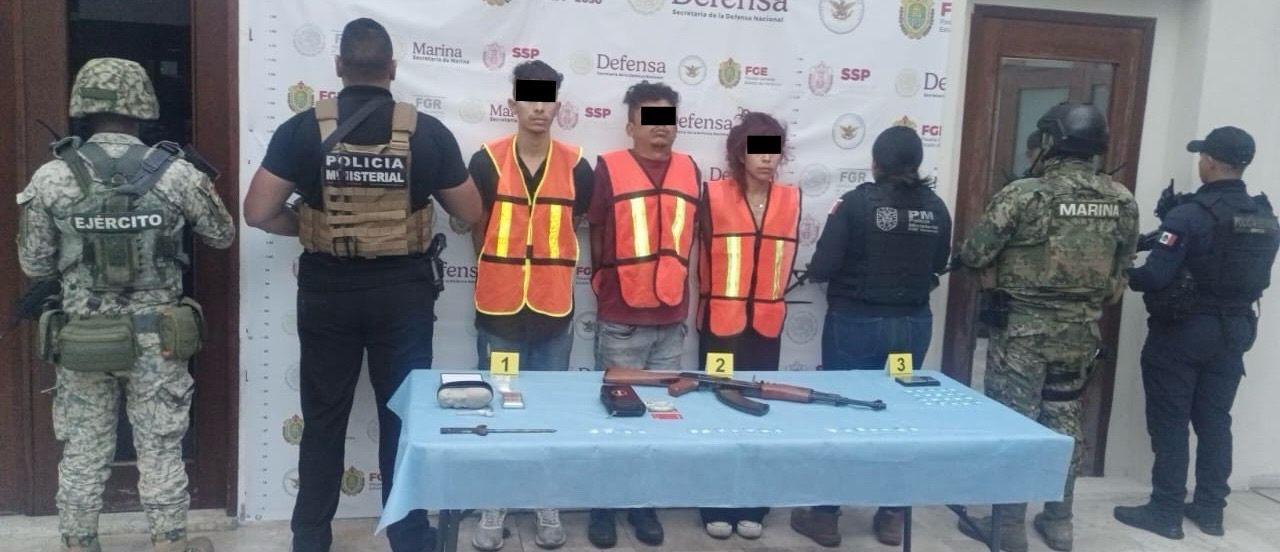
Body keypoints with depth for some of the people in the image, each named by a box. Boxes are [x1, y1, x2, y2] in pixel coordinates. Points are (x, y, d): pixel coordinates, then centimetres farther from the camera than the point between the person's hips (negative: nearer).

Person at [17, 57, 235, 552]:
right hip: (157, 339, -1)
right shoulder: (177, 173, -10)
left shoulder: (51, 178, -7)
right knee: (160, 450, 11)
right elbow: (223, 236, 5)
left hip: (82, 339, 1)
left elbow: (34, 265, 1)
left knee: (83, 453, 15)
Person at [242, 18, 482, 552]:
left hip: (328, 292, 1)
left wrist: (304, 224, 11)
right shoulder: (427, 132, -7)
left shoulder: (303, 129, -7)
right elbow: (470, 212, 2)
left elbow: (258, 212, -7)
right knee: (404, 418, 11)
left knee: (323, 420, 14)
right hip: (402, 293, 0)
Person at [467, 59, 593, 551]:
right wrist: (504, 269, 8)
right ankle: (493, 509, 21)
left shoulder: (575, 165, -1)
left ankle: (548, 506, 25)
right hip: (499, 309, -1)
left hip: (554, 310, 1)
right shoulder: (487, 161, -5)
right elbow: (476, 229, 5)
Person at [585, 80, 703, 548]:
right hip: (620, 319, -3)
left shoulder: (690, 170, 8)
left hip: (673, 319, 4)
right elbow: (596, 233, 3)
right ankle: (602, 505, 18)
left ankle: (643, 502, 23)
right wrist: (606, 286, 9)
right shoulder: (608, 167, -4)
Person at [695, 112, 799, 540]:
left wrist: (771, 300, 11)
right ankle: (717, 508, 15)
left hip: (767, 324, 3)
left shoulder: (791, 198, 4)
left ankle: (752, 508, 20)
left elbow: (786, 256, 11)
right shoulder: (714, 195, -6)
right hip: (721, 322, -3)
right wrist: (712, 301, 6)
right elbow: (702, 254, 0)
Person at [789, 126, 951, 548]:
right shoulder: (936, 208, 0)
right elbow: (939, 265, 13)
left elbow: (822, 268, -15)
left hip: (855, 323, -4)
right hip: (913, 324, 4)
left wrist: (851, 270, 8)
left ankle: (826, 516, 15)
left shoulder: (856, 202, -14)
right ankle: (892, 516, 23)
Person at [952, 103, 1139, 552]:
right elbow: (1121, 268, 11)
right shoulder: (1122, 201, 0)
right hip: (1082, 332, 5)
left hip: (1023, 329, -5)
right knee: (1065, 423, 16)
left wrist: (1007, 256, 10)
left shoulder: (1024, 195, -16)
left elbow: (972, 256, -12)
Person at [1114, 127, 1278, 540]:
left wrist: (1125, 276, -4)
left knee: (1169, 421, 2)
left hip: (1182, 331, -6)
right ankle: (1210, 509, 22)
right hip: (1234, 331, 6)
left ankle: (1166, 512, 7)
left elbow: (1156, 276, -23)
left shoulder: (1190, 215, -19)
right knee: (1215, 420, 14)